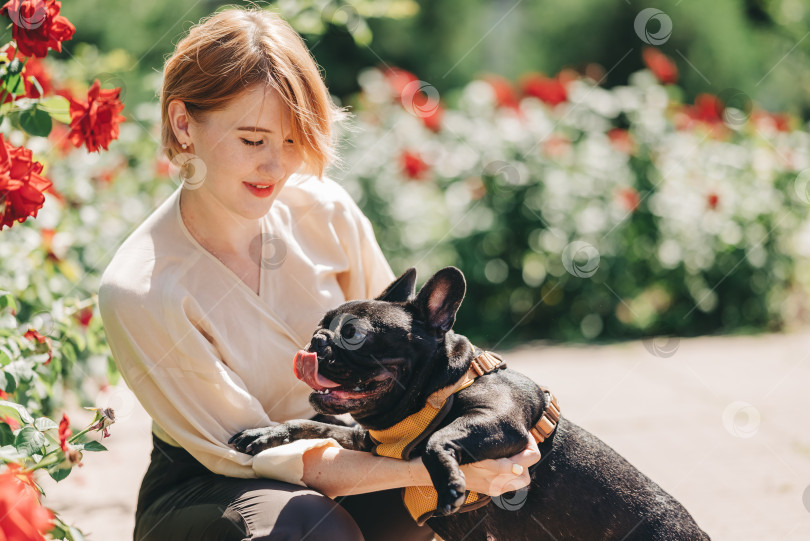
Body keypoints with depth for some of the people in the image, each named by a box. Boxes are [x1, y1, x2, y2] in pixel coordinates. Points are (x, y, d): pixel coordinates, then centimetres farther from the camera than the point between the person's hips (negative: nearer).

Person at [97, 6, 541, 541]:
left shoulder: (326, 211, -10)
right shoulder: (137, 292, -24)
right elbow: (248, 456, -24)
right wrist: (434, 468, -33)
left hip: (336, 457, 5)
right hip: (205, 491, -5)